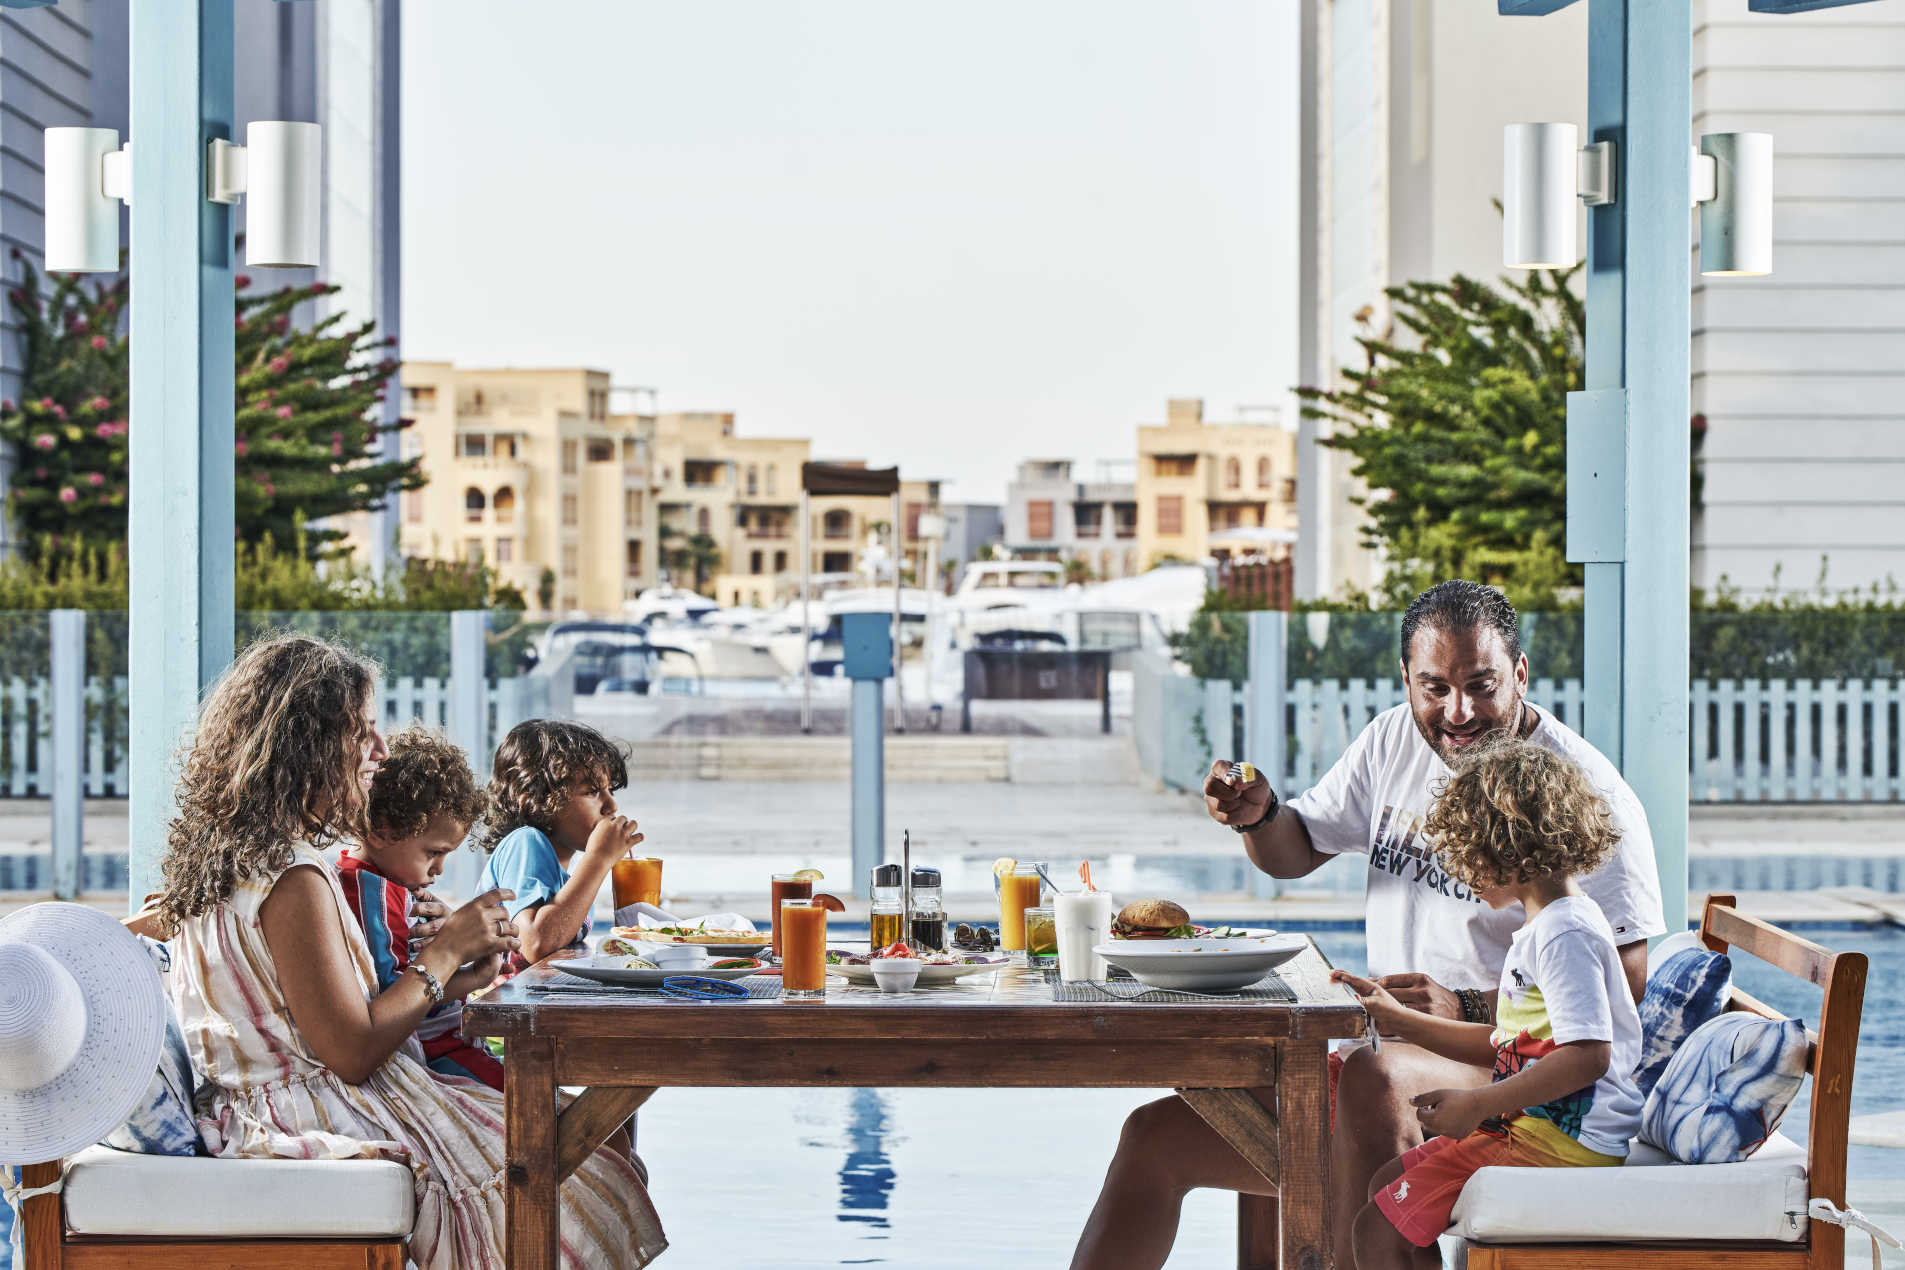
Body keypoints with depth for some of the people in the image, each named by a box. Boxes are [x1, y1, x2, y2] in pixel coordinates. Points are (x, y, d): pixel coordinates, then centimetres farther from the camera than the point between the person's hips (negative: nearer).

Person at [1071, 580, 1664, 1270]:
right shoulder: (1396, 740, 9)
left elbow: (1631, 986, -15)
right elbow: (1294, 854, 22)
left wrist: (1468, 1009, -23)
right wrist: (1259, 814, -2)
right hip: (1385, 1049, 7)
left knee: (1372, 1074, -40)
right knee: (1154, 1137, 0)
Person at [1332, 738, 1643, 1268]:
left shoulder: (1564, 933, -18)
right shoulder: (1549, 926, 18)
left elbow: (1587, 1055, -27)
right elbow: (1504, 1046, 25)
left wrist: (1478, 1104, -23)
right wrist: (1399, 1020, 23)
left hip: (1559, 1143, -11)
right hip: (1536, 1126, 11)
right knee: (1387, 1183, 20)